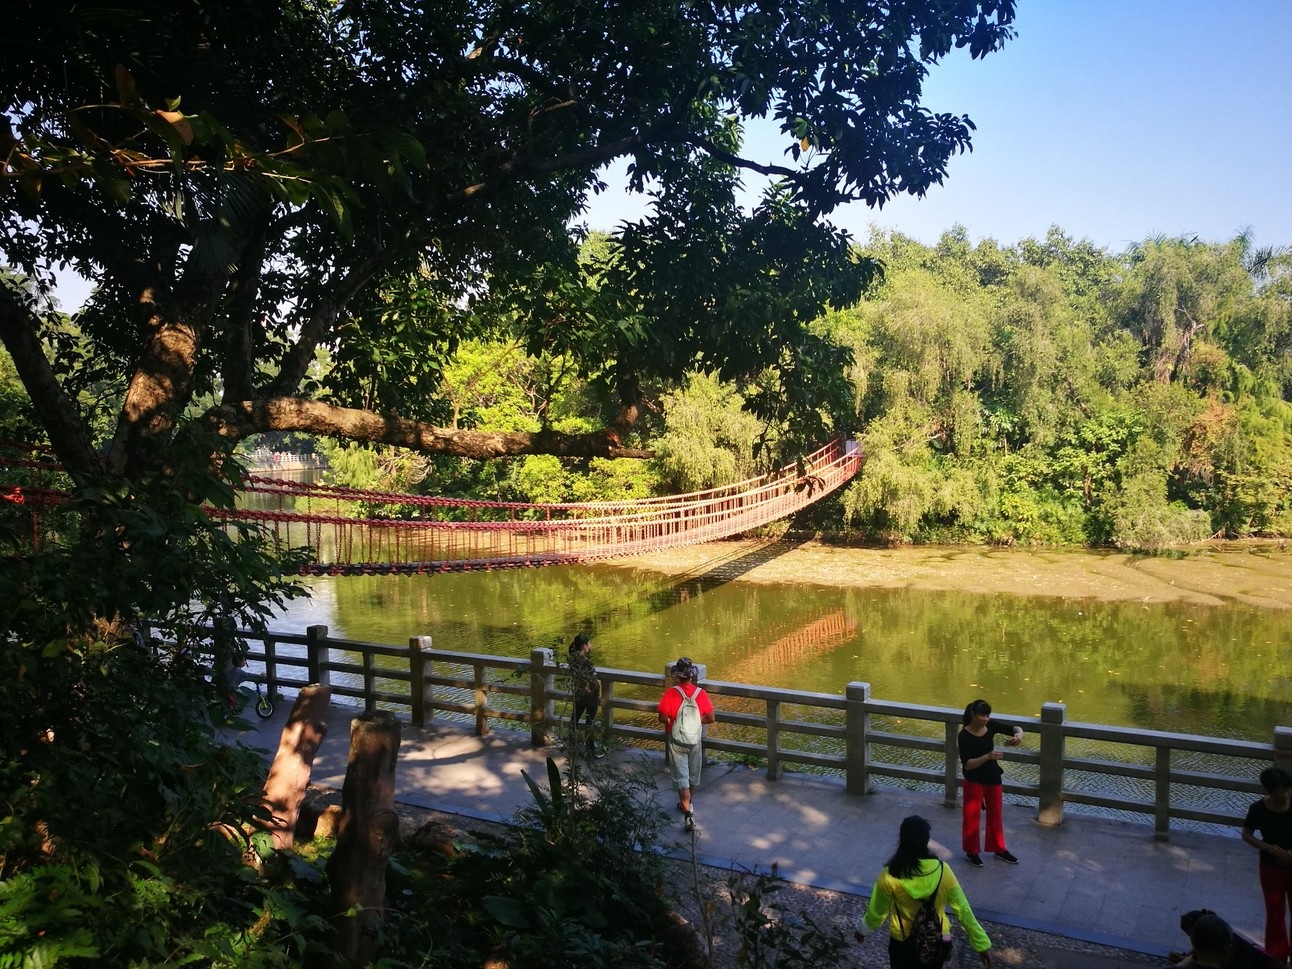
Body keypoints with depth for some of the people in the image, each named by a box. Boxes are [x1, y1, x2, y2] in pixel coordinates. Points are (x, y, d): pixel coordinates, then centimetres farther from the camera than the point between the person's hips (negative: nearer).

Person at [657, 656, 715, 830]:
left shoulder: (671, 693, -17)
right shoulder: (700, 693, -10)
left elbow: (663, 718, -19)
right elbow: (711, 718, -7)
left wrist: (673, 722, 0)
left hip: (676, 741, -3)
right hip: (695, 740, 3)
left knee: (681, 777, 2)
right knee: (693, 775, 22)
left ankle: (688, 814, -8)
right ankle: (688, 804, 42)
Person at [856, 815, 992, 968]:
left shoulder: (890, 876, -23)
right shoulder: (942, 870, -20)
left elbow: (877, 912, -9)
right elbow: (962, 909, -14)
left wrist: (863, 929, 10)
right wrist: (982, 943, -2)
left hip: (903, 942, -1)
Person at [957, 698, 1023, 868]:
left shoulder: (991, 725, -10)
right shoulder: (964, 736, -23)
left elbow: (1015, 728, -5)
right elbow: (967, 764, -26)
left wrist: (1019, 734, -29)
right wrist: (987, 757, -40)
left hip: (993, 777, 5)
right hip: (974, 781, -5)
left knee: (995, 814, 19)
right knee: (972, 816, 6)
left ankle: (999, 849, 35)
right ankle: (972, 852, 24)